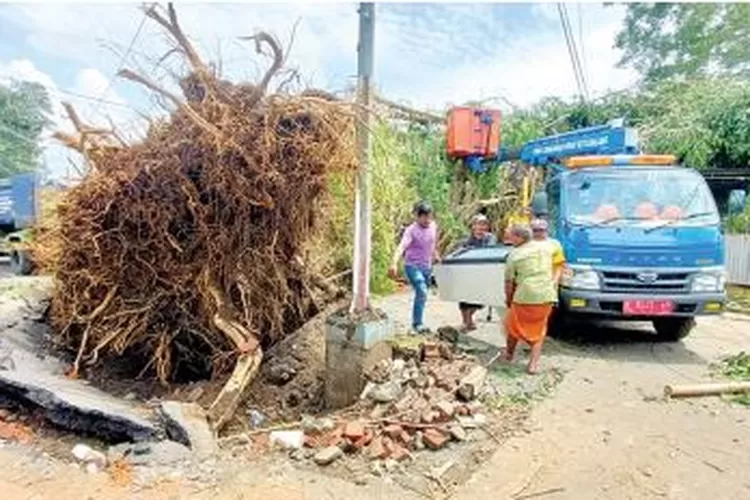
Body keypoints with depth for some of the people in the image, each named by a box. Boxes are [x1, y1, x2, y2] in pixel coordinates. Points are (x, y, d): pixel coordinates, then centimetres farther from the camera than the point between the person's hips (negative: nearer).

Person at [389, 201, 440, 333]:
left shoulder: (433, 226, 1)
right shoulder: (411, 230, -19)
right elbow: (401, 247, -32)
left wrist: (435, 255, 34)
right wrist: (394, 264, -46)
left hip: (427, 267, 6)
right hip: (413, 265, -6)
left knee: (422, 294, 14)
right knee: (422, 292, -23)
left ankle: (417, 322, 29)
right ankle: (417, 323, -13)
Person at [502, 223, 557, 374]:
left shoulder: (514, 255, -7)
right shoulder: (545, 247, 7)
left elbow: (509, 282, -3)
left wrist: (508, 300, 10)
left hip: (525, 297, -4)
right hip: (546, 296, 4)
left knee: (513, 325, 19)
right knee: (538, 330, 18)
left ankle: (509, 354, 37)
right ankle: (533, 363, 13)